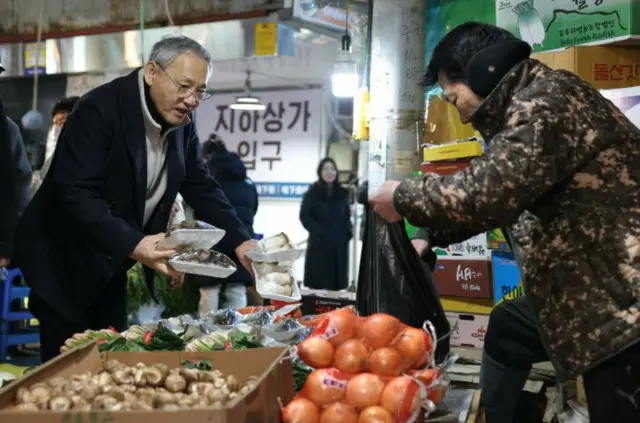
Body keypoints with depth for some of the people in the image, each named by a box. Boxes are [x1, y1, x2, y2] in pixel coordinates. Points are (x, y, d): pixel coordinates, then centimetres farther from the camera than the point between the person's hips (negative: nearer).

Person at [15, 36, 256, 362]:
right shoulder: (100, 109, -23)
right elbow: (74, 193, -30)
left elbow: (201, 187, 6)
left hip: (111, 265, 7)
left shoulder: (182, 124, 0)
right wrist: (132, 245, -41)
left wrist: (239, 241, -9)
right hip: (64, 260, -7)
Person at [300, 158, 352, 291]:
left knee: (336, 283, 4)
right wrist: (318, 232, -14)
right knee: (317, 283, -4)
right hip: (319, 243, -4)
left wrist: (347, 233, 0)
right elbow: (304, 216, -4)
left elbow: (347, 216, 16)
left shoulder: (342, 193, 12)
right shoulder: (313, 192, 0)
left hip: (339, 243, 4)